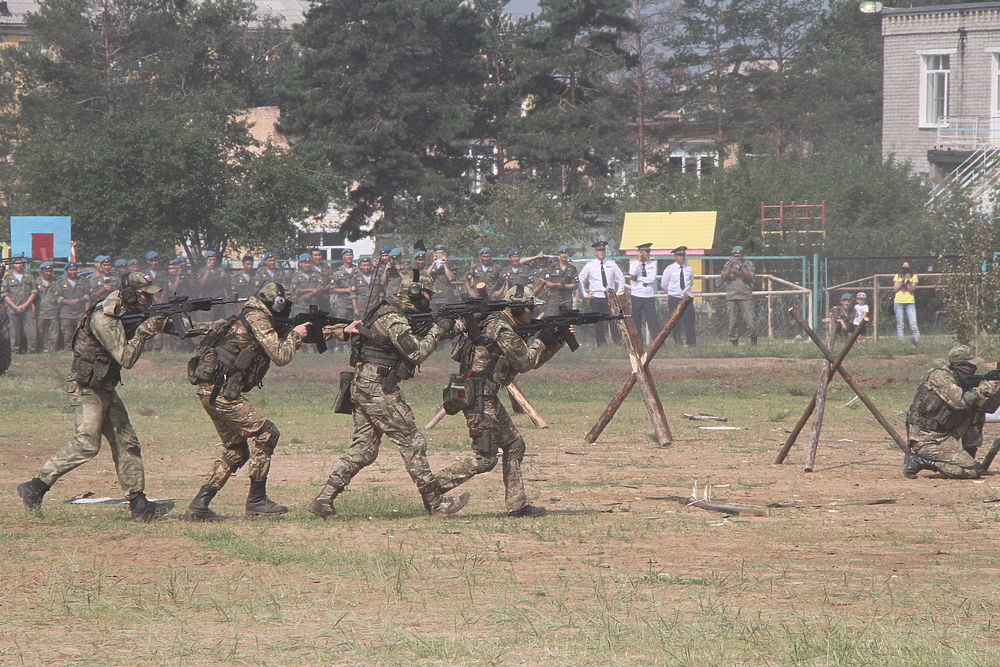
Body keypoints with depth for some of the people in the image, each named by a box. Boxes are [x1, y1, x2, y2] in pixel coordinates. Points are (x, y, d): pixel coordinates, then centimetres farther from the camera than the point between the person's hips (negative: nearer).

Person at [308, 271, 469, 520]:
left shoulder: (395, 313, 16)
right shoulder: (393, 318, -15)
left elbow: (415, 342, 21)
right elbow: (417, 353, -20)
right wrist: (437, 331, -8)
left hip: (362, 387, 10)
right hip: (379, 389, -10)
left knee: (362, 449, 8)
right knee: (413, 444, -3)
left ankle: (324, 500, 3)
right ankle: (436, 503, 2)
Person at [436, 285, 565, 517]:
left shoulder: (505, 326, 17)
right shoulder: (501, 329, -14)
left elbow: (534, 360, 22)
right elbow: (525, 362, -12)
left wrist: (557, 341, 16)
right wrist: (542, 341, 1)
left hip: (487, 399, 11)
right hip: (478, 398, -11)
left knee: (514, 446, 13)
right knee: (484, 459, -8)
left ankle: (517, 504, 13)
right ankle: (434, 487, -7)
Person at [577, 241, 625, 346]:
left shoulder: (611, 264, 8)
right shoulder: (590, 265, 3)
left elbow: (621, 278, 18)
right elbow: (580, 279, 9)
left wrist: (619, 293, 8)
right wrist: (585, 294, 2)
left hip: (610, 297, 1)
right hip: (596, 297, -1)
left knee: (614, 321, -7)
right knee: (598, 323, -1)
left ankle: (618, 344, -6)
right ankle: (600, 344, 3)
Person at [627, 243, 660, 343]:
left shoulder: (653, 264, 6)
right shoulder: (634, 263, 4)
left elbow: (652, 278, -7)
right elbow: (632, 276, -16)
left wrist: (637, 278, -7)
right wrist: (638, 260, -12)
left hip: (649, 296, 0)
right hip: (637, 296, 0)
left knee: (653, 321, -5)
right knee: (636, 322, 2)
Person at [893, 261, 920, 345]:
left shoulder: (913, 277, 9)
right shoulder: (897, 277, 12)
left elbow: (912, 290, -1)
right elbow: (895, 289, 1)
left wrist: (908, 281, -9)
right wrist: (902, 280, -4)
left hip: (910, 302, -1)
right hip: (899, 302, 1)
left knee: (913, 324, -11)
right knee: (899, 324, 1)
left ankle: (917, 340, -6)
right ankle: (901, 342, 4)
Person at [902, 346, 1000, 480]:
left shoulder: (965, 381, 9)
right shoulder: (941, 376, -16)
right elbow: (960, 401, -29)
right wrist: (984, 389, -17)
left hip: (943, 433, 9)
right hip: (927, 440, -9)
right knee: (973, 471, -14)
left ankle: (966, 457, 8)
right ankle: (920, 461, -8)